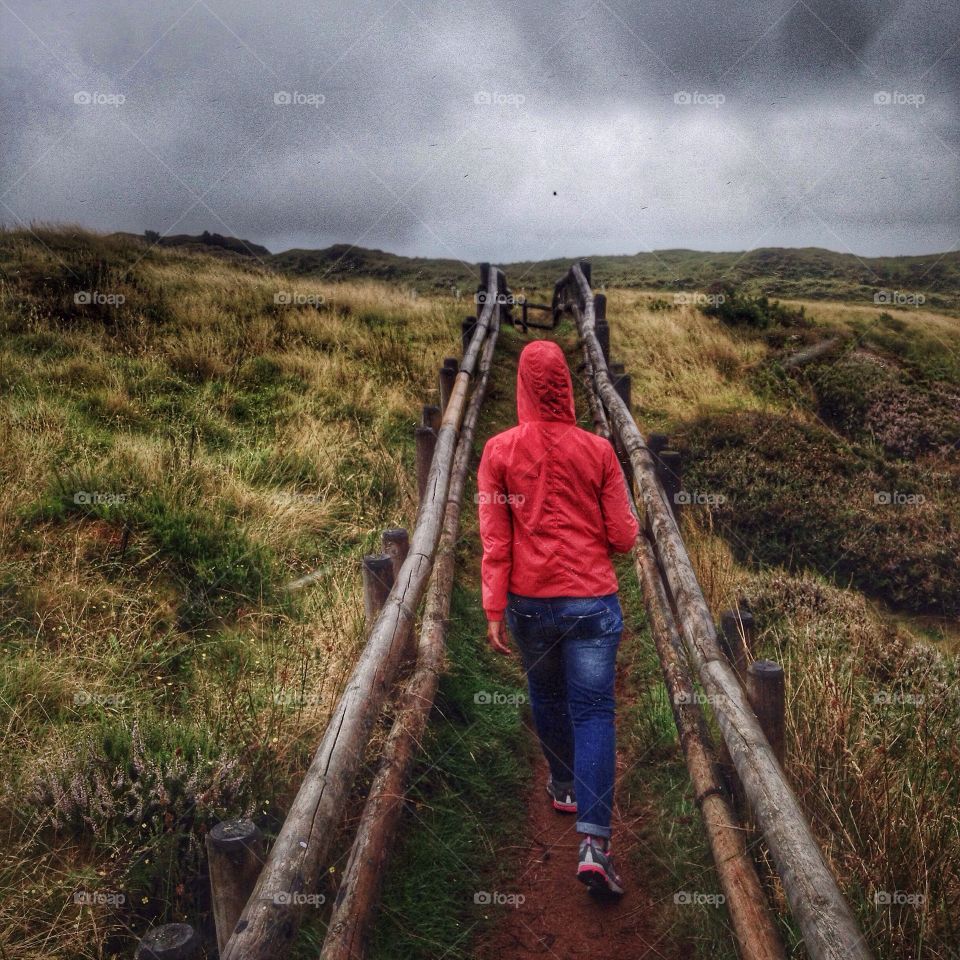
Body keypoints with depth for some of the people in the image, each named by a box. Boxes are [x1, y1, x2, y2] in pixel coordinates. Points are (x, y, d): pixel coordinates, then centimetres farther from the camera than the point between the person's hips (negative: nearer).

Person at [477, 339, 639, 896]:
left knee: (547, 697, 24)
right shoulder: (598, 450, -5)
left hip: (529, 602, 2)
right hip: (592, 600, -1)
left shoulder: (499, 451, -4)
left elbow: (494, 540, -6)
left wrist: (495, 610, -2)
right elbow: (625, 538, -2)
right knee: (594, 713, 2)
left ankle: (564, 786, 45)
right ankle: (595, 842, -5)